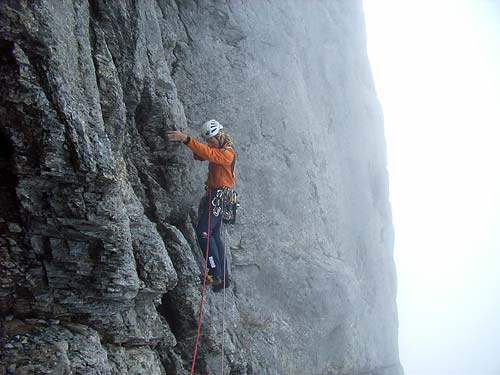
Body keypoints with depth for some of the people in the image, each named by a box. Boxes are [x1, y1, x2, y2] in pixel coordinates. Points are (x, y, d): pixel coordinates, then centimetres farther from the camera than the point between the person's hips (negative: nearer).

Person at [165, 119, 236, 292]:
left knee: (204, 232, -16)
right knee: (214, 236, 12)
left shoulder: (227, 152, -15)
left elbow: (207, 153, -32)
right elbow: (200, 156, 8)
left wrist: (186, 139, -41)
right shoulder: (218, 150, 17)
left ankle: (216, 273, -13)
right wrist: (187, 140, -11)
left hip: (219, 197, -10)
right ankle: (223, 277, 17)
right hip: (214, 195, 10)